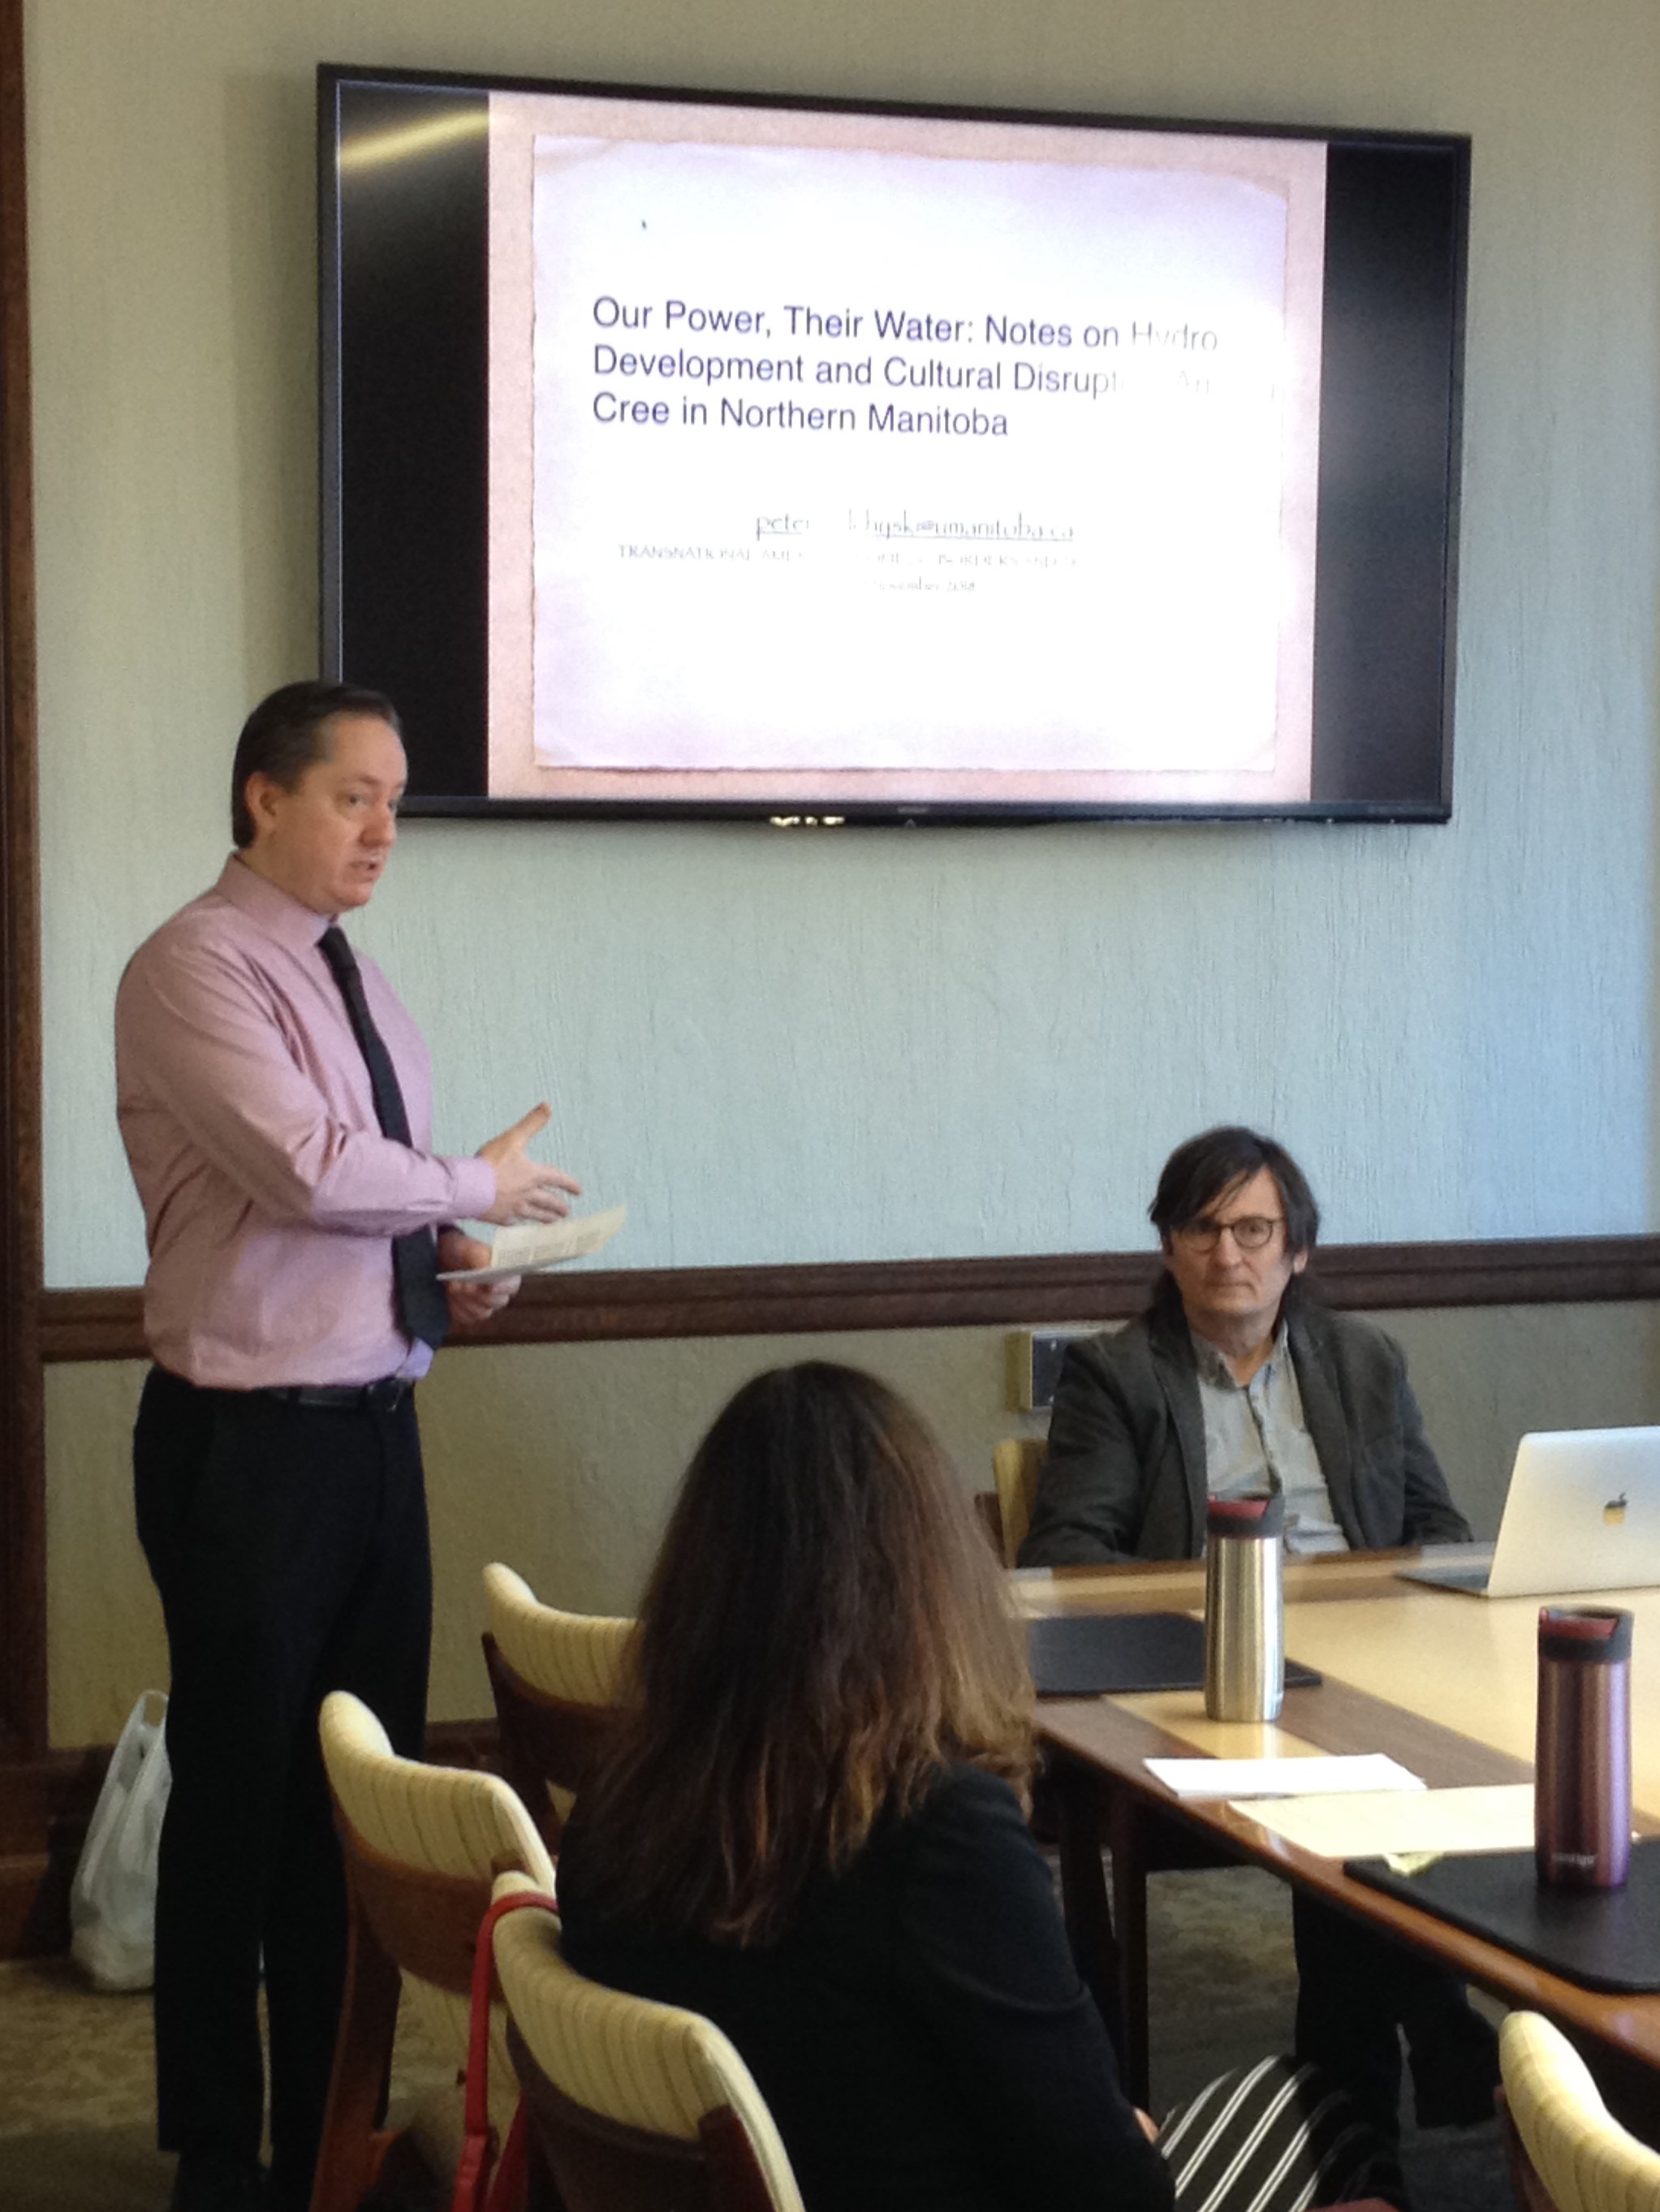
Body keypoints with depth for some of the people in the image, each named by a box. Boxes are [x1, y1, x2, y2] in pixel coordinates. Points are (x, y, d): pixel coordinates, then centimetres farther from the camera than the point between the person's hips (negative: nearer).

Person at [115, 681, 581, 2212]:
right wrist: (477, 1188, -10)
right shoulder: (197, 969, -11)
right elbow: (306, 1167, -24)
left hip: (376, 1426, 8)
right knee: (242, 1800, 3)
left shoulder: (355, 983, 14)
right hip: (251, 1441, -8)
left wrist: (458, 1266, 1)